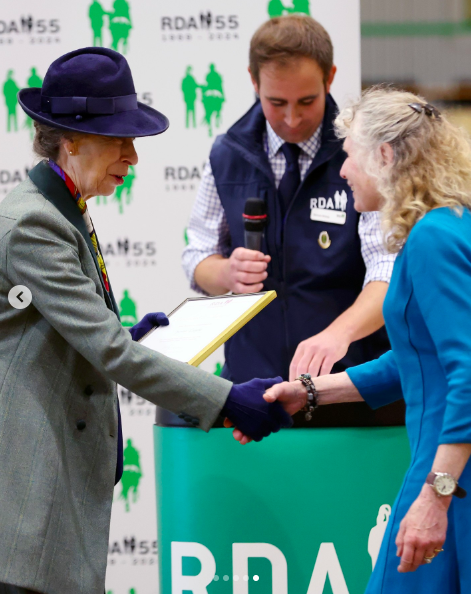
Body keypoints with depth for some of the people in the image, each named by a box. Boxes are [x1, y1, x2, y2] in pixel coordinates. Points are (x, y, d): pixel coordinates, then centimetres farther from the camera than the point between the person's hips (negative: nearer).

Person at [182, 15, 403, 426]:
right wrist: (227, 273, -13)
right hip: (251, 384, 3)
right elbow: (198, 258, 12)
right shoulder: (228, 157, 4)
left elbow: (391, 269, -18)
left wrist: (339, 333, -36)